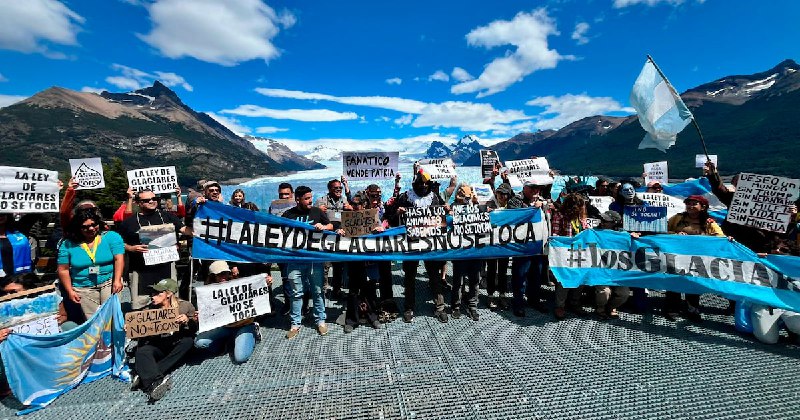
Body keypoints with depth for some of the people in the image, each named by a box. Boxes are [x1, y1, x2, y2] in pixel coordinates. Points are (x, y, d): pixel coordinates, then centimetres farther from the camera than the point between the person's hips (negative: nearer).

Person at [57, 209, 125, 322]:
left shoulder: (112, 237, -3)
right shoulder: (68, 245, 3)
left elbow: (119, 259, -9)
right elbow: (63, 270, 7)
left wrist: (117, 280, -17)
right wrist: (70, 291, 1)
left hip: (109, 283, -2)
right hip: (83, 289, 2)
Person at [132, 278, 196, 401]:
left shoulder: (185, 306, -2)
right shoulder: (150, 309, 5)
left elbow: (195, 330, 0)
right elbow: (143, 334, 10)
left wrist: (187, 321, -20)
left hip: (176, 347, -2)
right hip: (157, 347, 2)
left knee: (188, 341, -32)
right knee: (141, 350, -28)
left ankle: (145, 376, -29)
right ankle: (156, 381, -43)